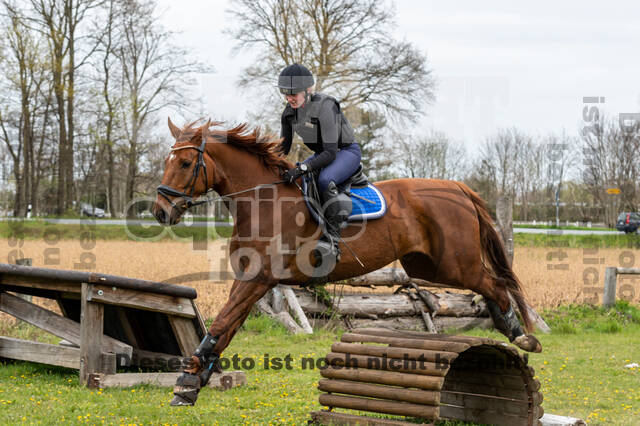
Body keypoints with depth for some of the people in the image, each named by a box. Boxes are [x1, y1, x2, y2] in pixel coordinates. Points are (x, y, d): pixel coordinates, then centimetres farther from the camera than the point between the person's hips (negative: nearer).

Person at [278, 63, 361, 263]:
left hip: (347, 151, -8)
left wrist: (302, 169, -41)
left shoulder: (324, 107, -29)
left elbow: (331, 152, -32)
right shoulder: (290, 111, -6)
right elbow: (283, 147, 5)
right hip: (322, 153, 8)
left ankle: (332, 240, -35)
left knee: (325, 180, -36)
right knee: (288, 181, -4)